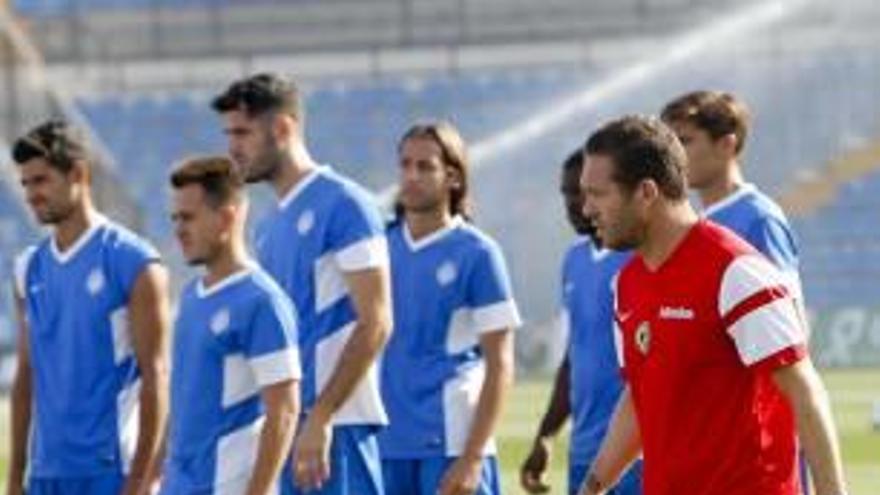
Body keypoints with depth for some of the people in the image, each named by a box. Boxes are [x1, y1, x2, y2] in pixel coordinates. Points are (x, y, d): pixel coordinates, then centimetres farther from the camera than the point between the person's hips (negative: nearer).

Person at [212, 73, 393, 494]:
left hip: (334, 427, -8)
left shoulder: (343, 205, -8)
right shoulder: (270, 228, 18)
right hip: (284, 426, 8)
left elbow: (375, 323, -14)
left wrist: (319, 420, -19)